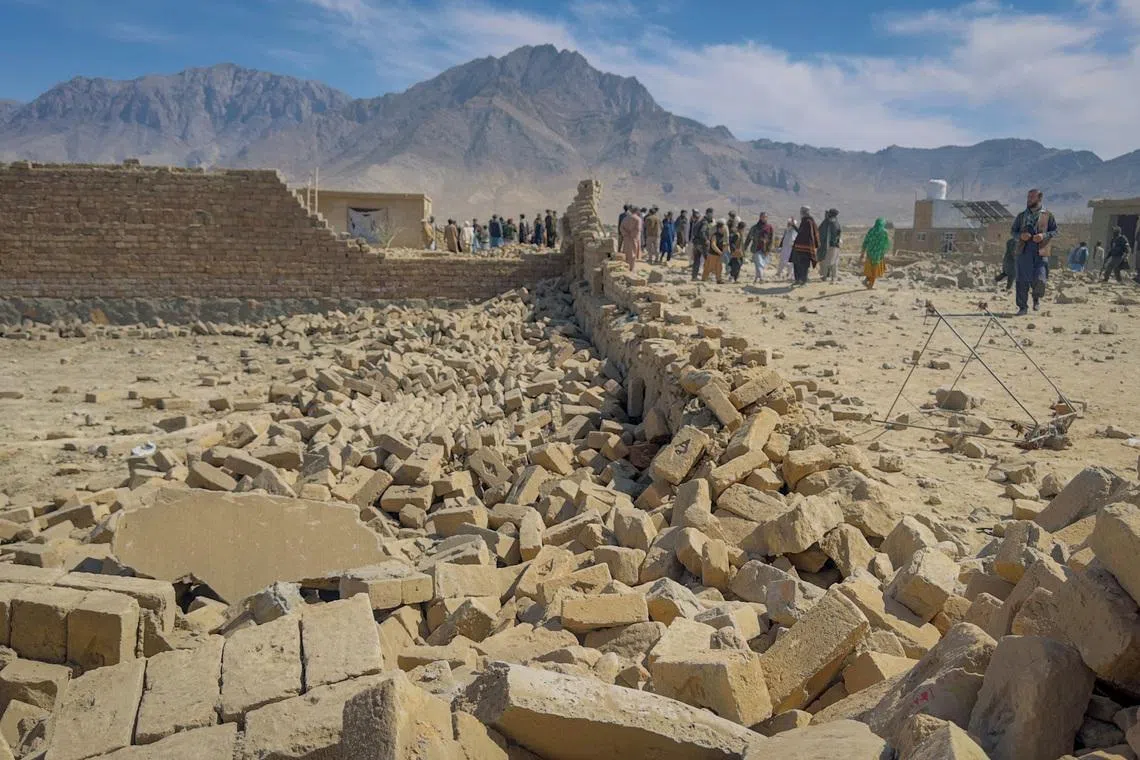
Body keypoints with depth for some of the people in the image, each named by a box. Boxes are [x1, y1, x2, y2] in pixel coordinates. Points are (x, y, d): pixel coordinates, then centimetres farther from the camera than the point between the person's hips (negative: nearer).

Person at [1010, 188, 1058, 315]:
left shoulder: (1048, 215, 8)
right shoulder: (1021, 216, 15)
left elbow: (1055, 231, 6)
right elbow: (1013, 230, 15)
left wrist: (1043, 235, -13)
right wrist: (1020, 235, -6)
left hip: (1040, 252, -2)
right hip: (1024, 251, 2)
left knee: (1039, 278, -12)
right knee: (1022, 280, -3)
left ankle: (1036, 298, 20)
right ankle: (1022, 308, 4)